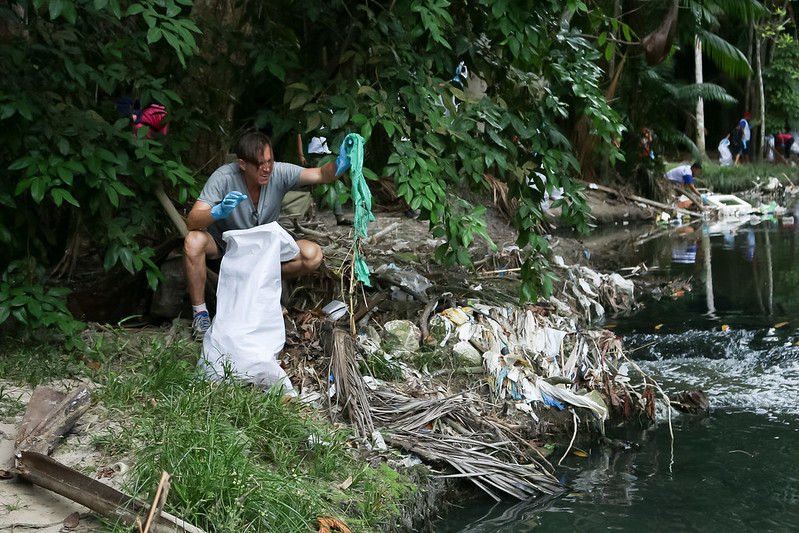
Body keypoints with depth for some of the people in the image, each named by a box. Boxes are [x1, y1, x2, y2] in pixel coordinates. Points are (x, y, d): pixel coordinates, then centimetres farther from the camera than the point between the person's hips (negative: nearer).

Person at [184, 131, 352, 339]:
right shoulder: (224, 177, -27)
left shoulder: (279, 173, -21)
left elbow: (321, 175, -31)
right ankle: (200, 312, -17)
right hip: (224, 242, -2)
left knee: (312, 255, -22)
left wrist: (339, 165, -54)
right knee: (193, 241, -35)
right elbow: (192, 221, -33)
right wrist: (219, 212, -54)